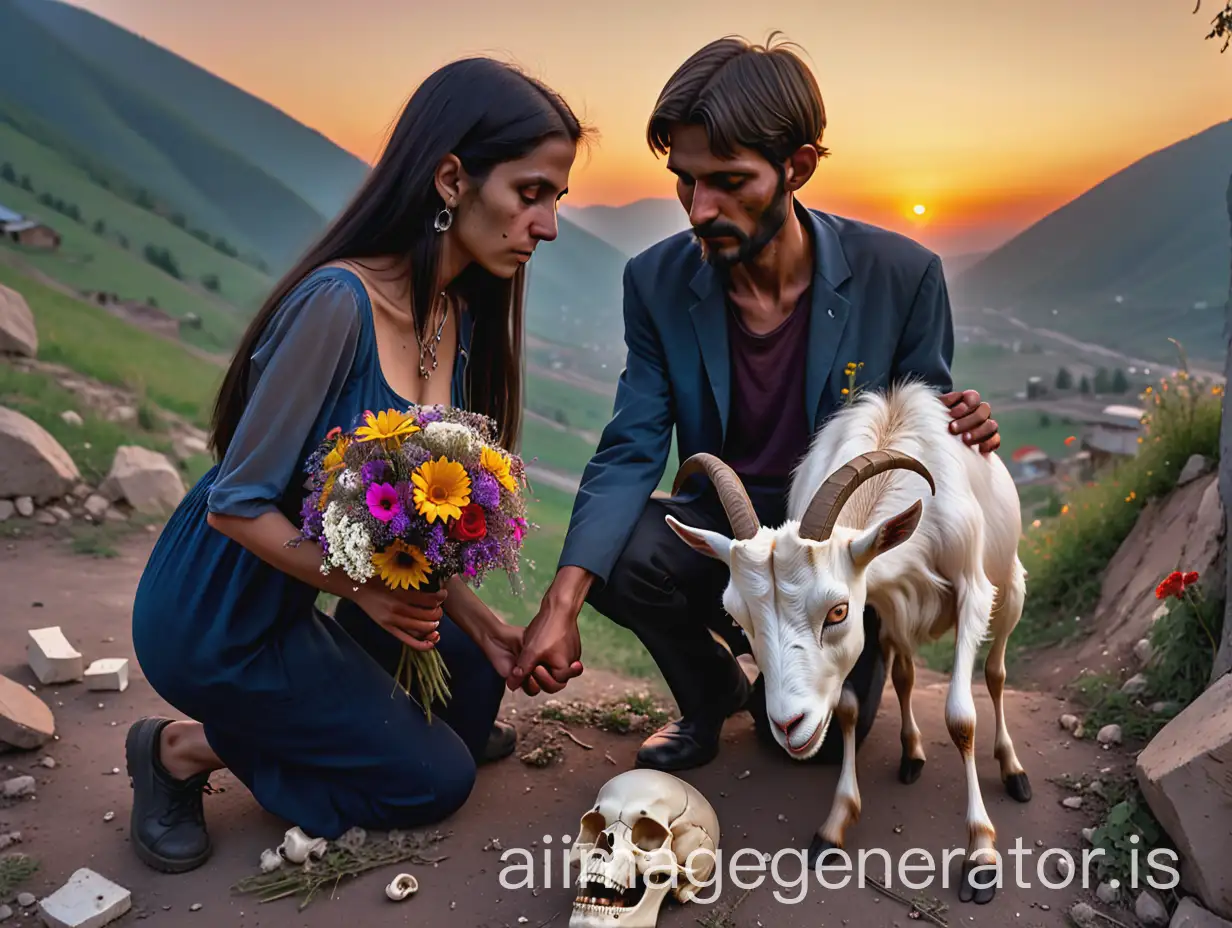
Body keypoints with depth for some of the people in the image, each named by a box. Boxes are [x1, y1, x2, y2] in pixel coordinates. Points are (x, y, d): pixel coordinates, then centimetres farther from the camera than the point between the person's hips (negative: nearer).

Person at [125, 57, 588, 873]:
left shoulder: (460, 314, -3)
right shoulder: (338, 301, -28)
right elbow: (237, 505, -23)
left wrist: (479, 623, -7)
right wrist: (362, 586, -29)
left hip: (295, 594, 8)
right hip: (219, 618, -7)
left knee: (473, 682, 13)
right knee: (436, 781, 2)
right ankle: (189, 749, 10)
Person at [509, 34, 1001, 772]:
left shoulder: (901, 275, -16)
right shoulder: (659, 282, -12)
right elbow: (631, 453, -15)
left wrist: (960, 434, -31)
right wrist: (563, 601, -29)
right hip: (725, 522, 1)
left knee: (823, 734, -8)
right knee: (614, 556, -28)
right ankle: (714, 691, 6)